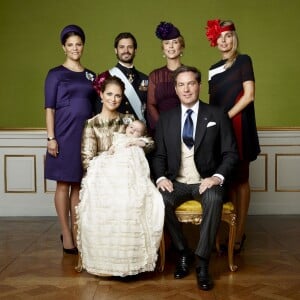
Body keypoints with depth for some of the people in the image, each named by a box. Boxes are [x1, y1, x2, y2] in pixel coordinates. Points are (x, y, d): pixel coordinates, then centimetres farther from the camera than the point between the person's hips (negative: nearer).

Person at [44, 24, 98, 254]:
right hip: (64, 135, -4)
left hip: (87, 135, 4)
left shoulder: (91, 76, 13)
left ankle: (76, 232, 17)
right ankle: (66, 234, 10)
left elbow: (95, 107, 15)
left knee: (79, 185, 8)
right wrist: (51, 138, -11)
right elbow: (50, 108, -3)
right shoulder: (55, 74, 2)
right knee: (64, 184, 2)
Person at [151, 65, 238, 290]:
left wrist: (218, 177, -18)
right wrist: (161, 177, -10)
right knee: (161, 200, -31)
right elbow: (158, 155, 10)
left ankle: (202, 263, -24)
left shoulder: (217, 115, 3)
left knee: (214, 199, -36)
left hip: (206, 181, -2)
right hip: (177, 182, 2)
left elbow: (230, 153, 0)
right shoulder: (166, 118, 10)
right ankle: (183, 252, -9)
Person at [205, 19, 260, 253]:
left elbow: (249, 95, -9)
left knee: (240, 179, -2)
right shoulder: (214, 69, 16)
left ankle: (239, 233, 2)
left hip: (237, 126, -6)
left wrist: (226, 117, -12)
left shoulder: (243, 61, 0)